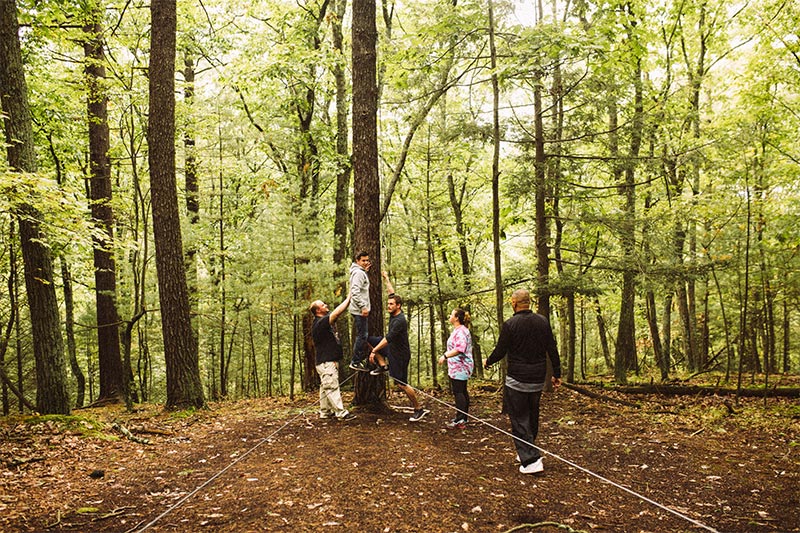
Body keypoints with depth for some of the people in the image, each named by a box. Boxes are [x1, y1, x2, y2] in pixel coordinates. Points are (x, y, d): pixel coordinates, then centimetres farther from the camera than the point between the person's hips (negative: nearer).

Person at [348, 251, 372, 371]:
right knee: (362, 336, -8)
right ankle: (355, 362, -3)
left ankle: (358, 360, 23)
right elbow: (355, 292, -23)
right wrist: (363, 306, -25)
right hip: (359, 310, -10)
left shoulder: (362, 272, 17)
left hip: (361, 310, 10)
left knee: (362, 335, 16)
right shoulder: (359, 273, -15)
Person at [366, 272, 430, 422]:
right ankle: (383, 365, 10)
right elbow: (392, 293, 13)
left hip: (400, 354, -9)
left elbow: (388, 338, -32)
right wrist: (386, 279, 17)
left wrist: (374, 351, -32)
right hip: (391, 347, 9)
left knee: (401, 384, -6)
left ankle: (419, 409, 6)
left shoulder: (400, 321, -28)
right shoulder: (394, 313, -2)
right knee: (368, 340, 8)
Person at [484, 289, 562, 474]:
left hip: (517, 380, -5)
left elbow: (500, 352, -9)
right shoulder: (543, 322, 0)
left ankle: (531, 460, -7)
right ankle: (527, 452, 31)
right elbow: (552, 349, 3)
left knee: (519, 420, 0)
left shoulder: (510, 324, -14)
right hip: (538, 380, 5)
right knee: (532, 417, 19)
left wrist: (488, 362, 12)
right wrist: (557, 373, 13)